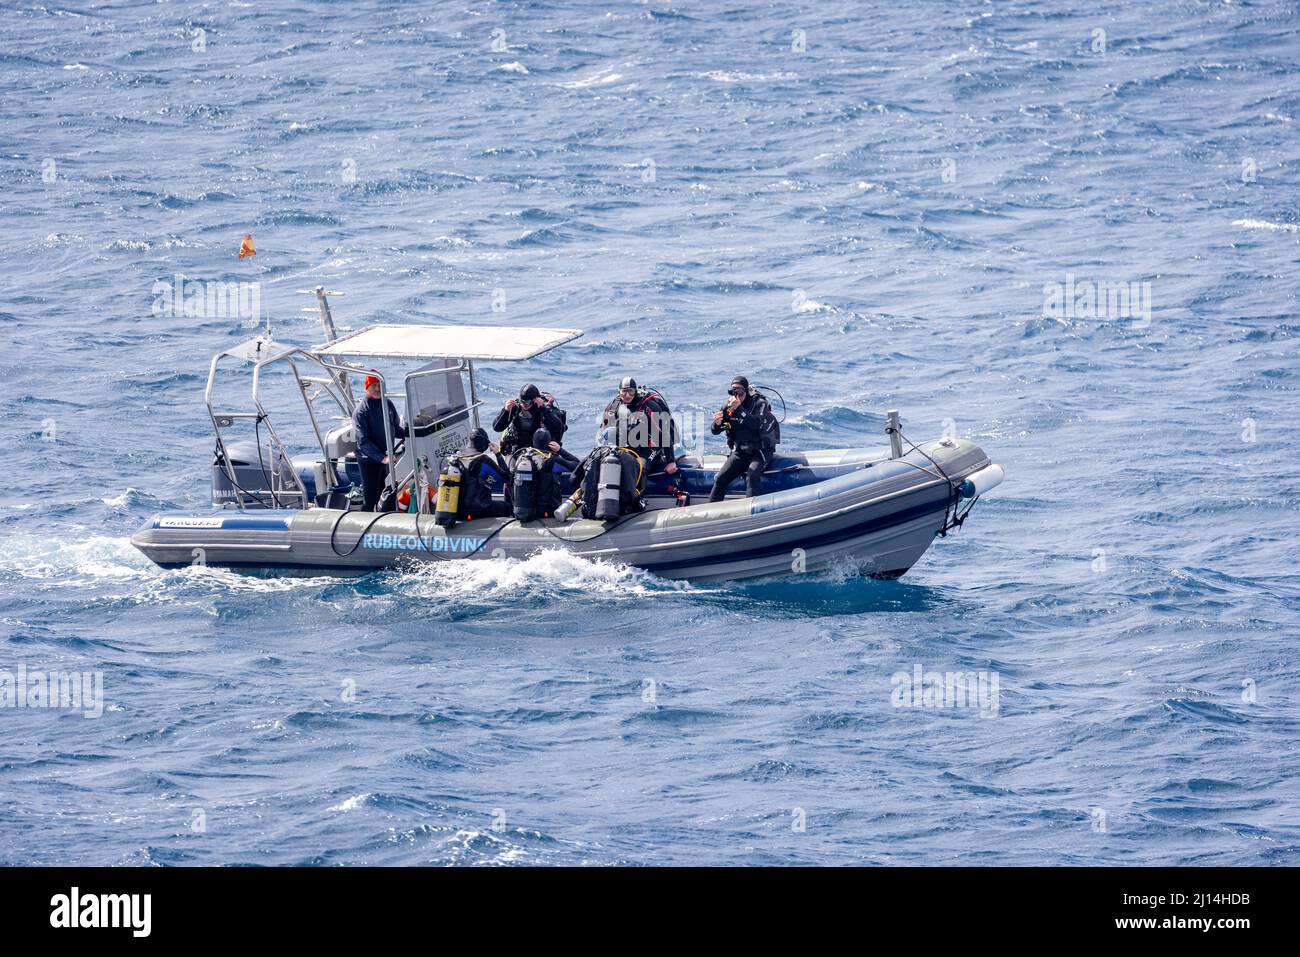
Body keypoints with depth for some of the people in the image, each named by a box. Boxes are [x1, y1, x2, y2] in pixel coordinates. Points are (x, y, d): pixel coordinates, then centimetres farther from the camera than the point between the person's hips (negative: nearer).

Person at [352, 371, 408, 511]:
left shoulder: (388, 404, 5)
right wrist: (382, 457, -30)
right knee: (370, 500, -5)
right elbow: (363, 441, -20)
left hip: (386, 457, 6)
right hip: (369, 459, -6)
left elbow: (395, 429, 16)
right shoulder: (361, 410, -14)